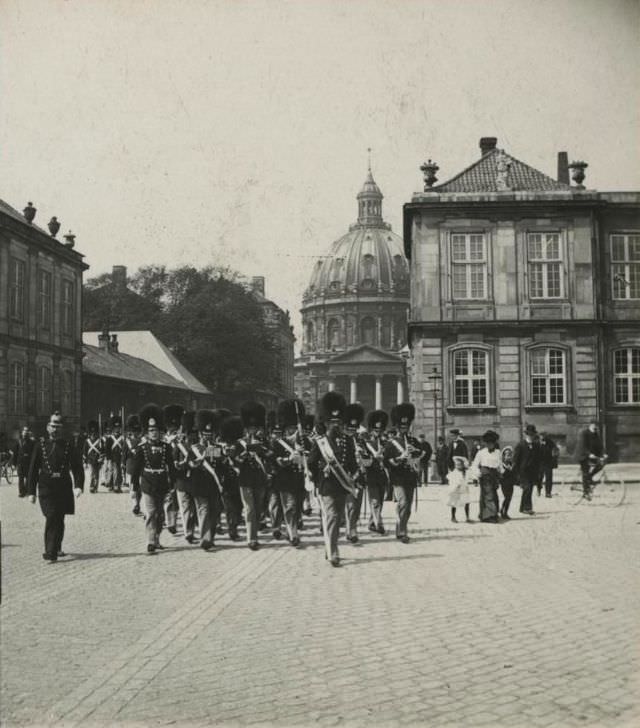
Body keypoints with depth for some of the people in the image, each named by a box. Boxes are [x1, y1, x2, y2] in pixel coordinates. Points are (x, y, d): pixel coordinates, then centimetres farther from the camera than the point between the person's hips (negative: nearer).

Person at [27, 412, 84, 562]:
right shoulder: (40, 444, 3)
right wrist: (31, 491, 1)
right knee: (52, 518, -11)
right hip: (46, 487, -2)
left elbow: (77, 467, 0)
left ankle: (56, 549, 30)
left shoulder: (69, 445, 3)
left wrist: (79, 486, -15)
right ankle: (51, 553, -8)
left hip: (64, 488, 2)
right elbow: (33, 469, 4)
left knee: (59, 520, 11)